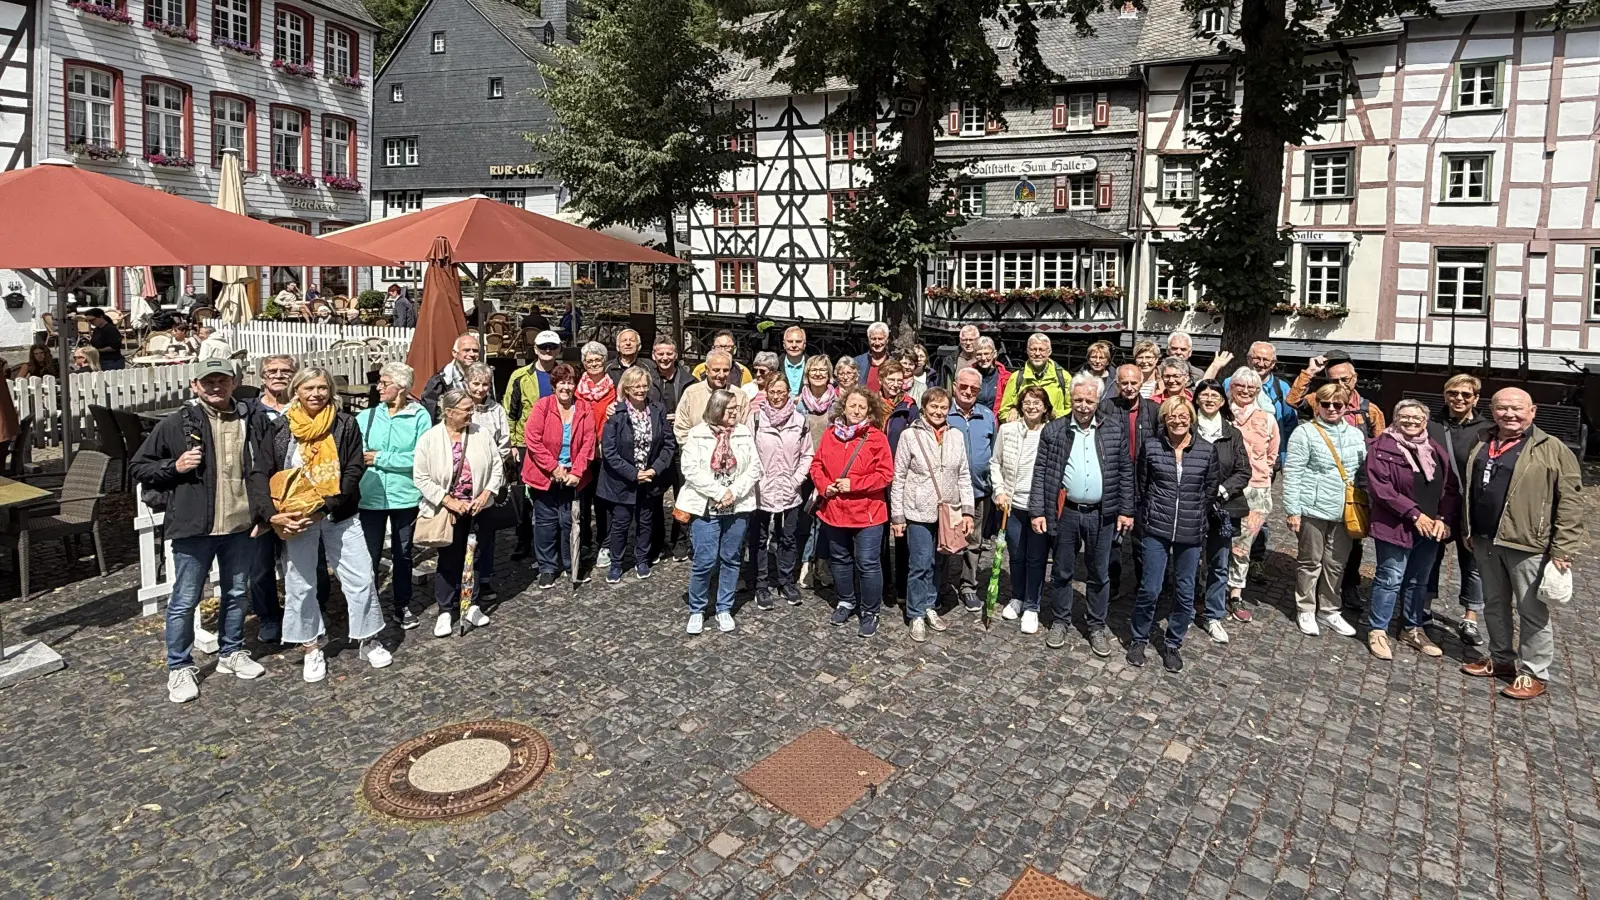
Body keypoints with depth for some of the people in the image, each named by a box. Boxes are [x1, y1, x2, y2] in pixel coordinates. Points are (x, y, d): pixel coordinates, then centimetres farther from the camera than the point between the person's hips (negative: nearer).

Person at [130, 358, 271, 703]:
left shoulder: (253, 422, 3)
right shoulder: (177, 424, -4)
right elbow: (138, 467, 3)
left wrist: (264, 512, 7)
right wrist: (174, 466, -15)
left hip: (242, 526, 3)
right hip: (195, 529, -3)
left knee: (237, 594, 17)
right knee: (185, 601, 5)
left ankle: (232, 653, 34)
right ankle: (180, 668, 20)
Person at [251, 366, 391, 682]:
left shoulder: (345, 424, -2)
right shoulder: (279, 429, 0)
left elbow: (353, 472, -6)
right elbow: (261, 474, -3)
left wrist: (326, 506, -17)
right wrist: (274, 513, -17)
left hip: (340, 516, 0)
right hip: (297, 519, 0)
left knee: (361, 578, 2)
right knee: (300, 585, 8)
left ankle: (368, 640, 20)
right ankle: (311, 649, 24)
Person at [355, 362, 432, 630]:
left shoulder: (419, 416, -7)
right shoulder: (365, 417, 1)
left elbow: (421, 458, -15)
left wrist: (380, 458, -13)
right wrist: (362, 459, -23)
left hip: (405, 496, -1)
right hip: (370, 497, 1)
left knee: (403, 555, 15)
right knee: (369, 556, 8)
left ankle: (403, 606, 29)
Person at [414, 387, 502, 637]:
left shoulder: (480, 434, -3)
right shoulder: (429, 438, -10)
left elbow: (497, 466, 2)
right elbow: (421, 478, -11)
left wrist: (486, 493, -10)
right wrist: (449, 501, -16)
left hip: (477, 508, 3)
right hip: (446, 510, -2)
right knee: (448, 560, 6)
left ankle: (471, 604, 27)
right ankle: (446, 611, 19)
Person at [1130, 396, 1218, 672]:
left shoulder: (1207, 450, -1)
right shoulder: (1151, 447, -3)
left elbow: (1210, 492, 6)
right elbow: (1141, 487, 5)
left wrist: (1200, 524, 7)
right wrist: (1146, 521, 6)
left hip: (1191, 534, 1)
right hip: (1156, 530, -1)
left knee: (1185, 592, 9)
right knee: (1149, 589, -2)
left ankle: (1173, 644, 26)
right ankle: (1138, 640, 19)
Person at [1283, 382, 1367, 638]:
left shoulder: (1356, 435, 10)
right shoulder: (1305, 433, -7)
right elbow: (1292, 474, -9)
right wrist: (1292, 510, -12)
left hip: (1345, 511, 5)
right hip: (1313, 510, -4)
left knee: (1336, 564, 12)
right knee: (1311, 562, 6)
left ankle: (1330, 611, 25)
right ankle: (1306, 610, 19)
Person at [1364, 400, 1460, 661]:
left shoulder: (1436, 450, 11)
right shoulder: (1382, 448, -8)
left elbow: (1451, 487, 9)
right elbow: (1380, 488, -16)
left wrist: (1445, 519, -6)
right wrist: (1414, 514, -18)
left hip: (1430, 528, 6)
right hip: (1396, 527, -6)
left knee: (1419, 581, 16)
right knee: (1390, 579, 0)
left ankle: (1412, 629, 30)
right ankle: (1377, 631, 10)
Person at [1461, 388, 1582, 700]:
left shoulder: (1552, 450, -8)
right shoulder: (1482, 446, 11)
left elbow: (1570, 501, -11)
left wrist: (1563, 549, -15)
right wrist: (1468, 530, 19)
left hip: (1528, 544, -6)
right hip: (1486, 541, 6)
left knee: (1532, 611, 3)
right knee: (1494, 605, 17)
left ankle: (1533, 674, 14)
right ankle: (1501, 660, 31)